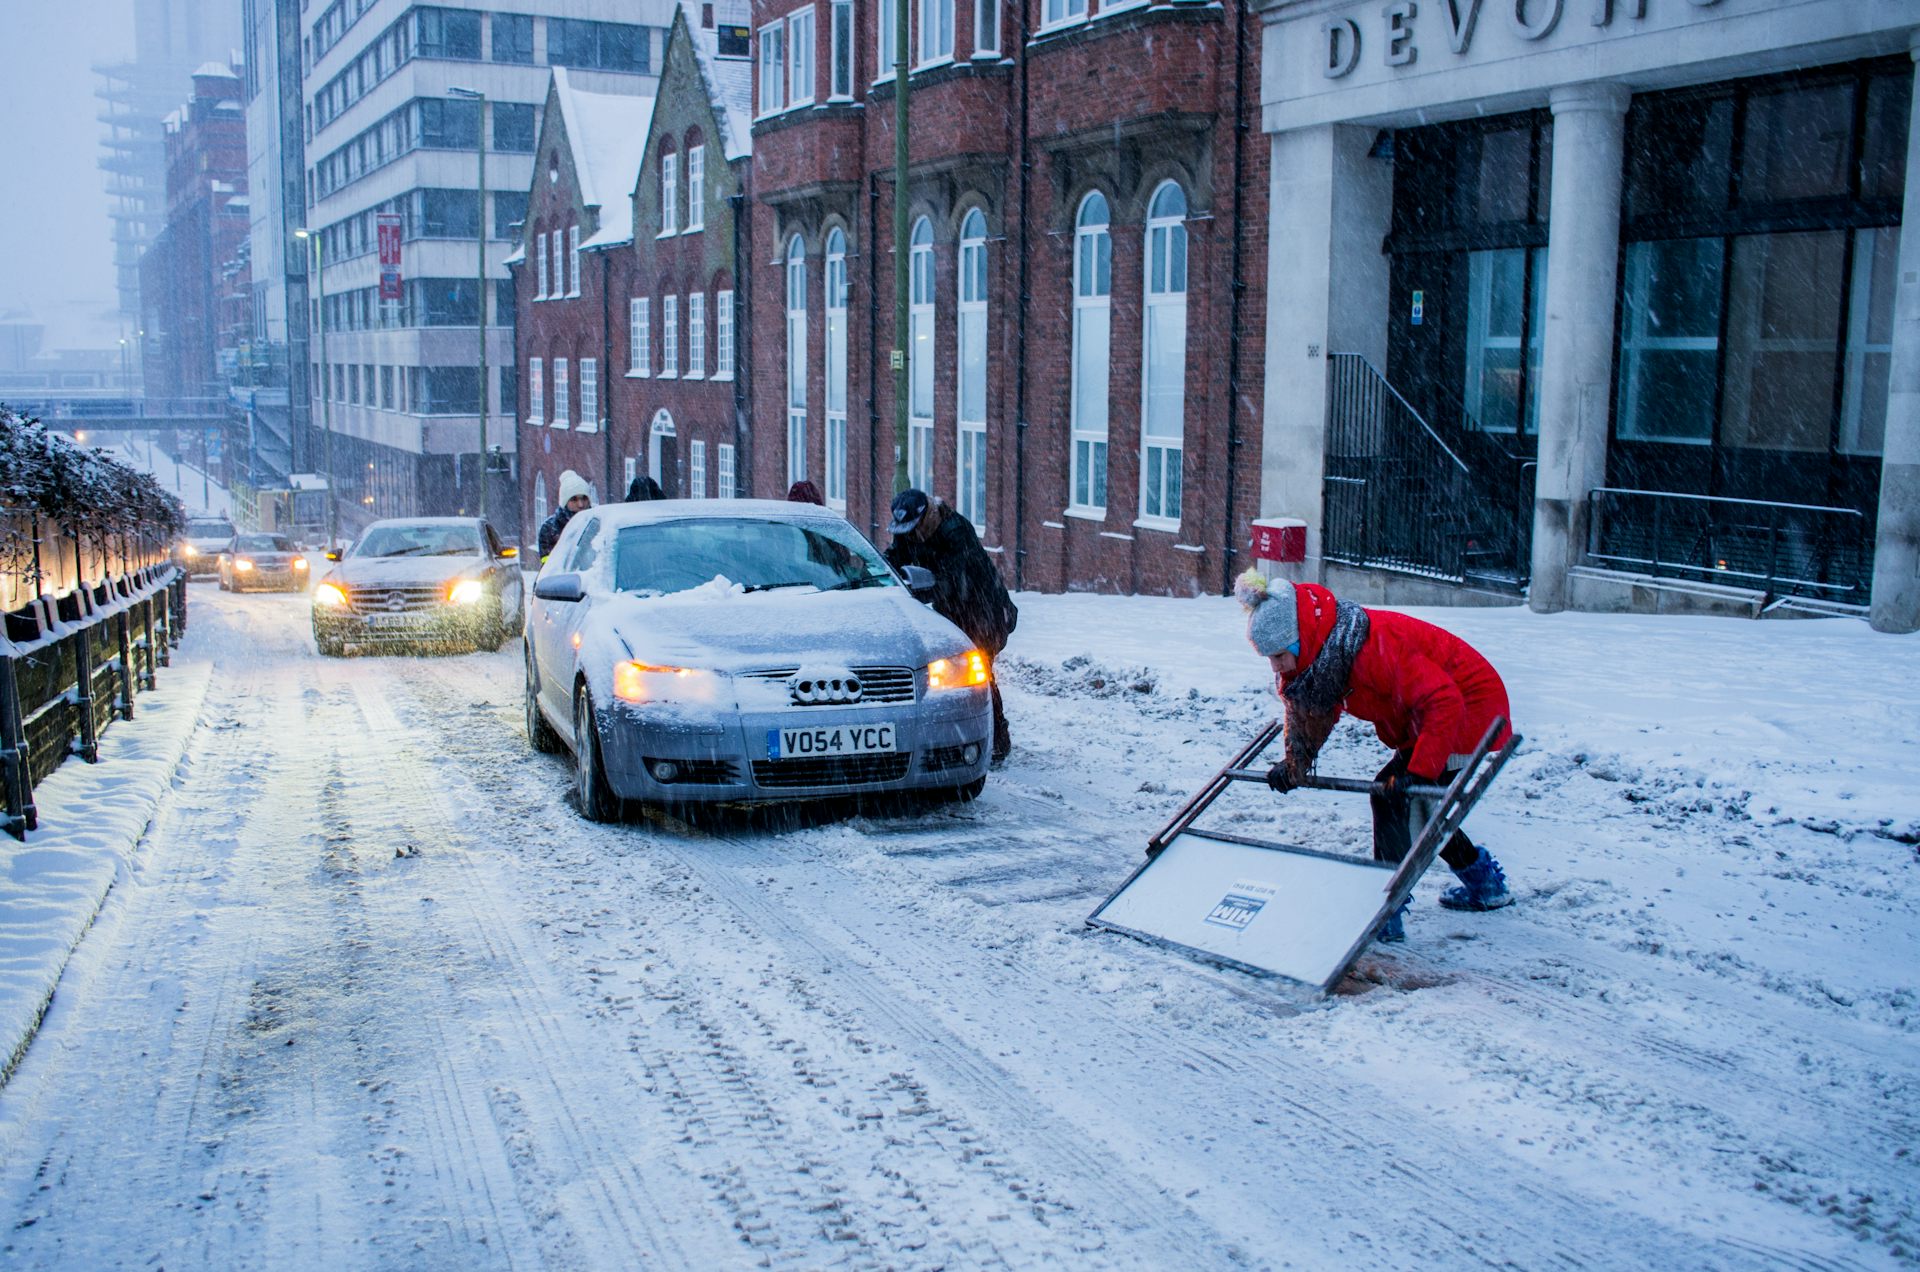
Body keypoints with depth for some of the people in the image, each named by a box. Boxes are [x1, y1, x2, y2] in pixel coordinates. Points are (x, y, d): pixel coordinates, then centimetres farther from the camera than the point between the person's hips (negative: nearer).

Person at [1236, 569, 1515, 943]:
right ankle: (1485, 882, 37)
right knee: (1418, 807, 19)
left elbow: (1442, 701, -36)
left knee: (1393, 797, -17)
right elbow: (1312, 710, 10)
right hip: (1436, 709, 10)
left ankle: (1386, 913, -14)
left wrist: (1419, 771, -39)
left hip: (1468, 707, -10)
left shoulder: (1375, 646, -35)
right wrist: (1293, 765, 0)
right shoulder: (1321, 656, -7)